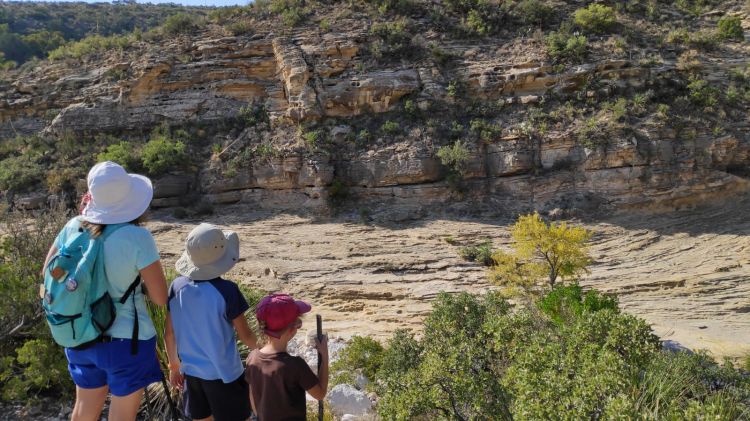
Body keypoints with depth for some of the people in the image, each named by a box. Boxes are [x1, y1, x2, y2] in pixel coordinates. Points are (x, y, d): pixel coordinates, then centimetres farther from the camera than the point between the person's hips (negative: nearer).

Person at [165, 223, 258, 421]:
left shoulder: (177, 286, -7)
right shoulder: (226, 290, -22)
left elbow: (169, 334, 3)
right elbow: (245, 336, -12)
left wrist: (174, 365, 18)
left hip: (192, 371, 5)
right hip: (224, 374, -5)